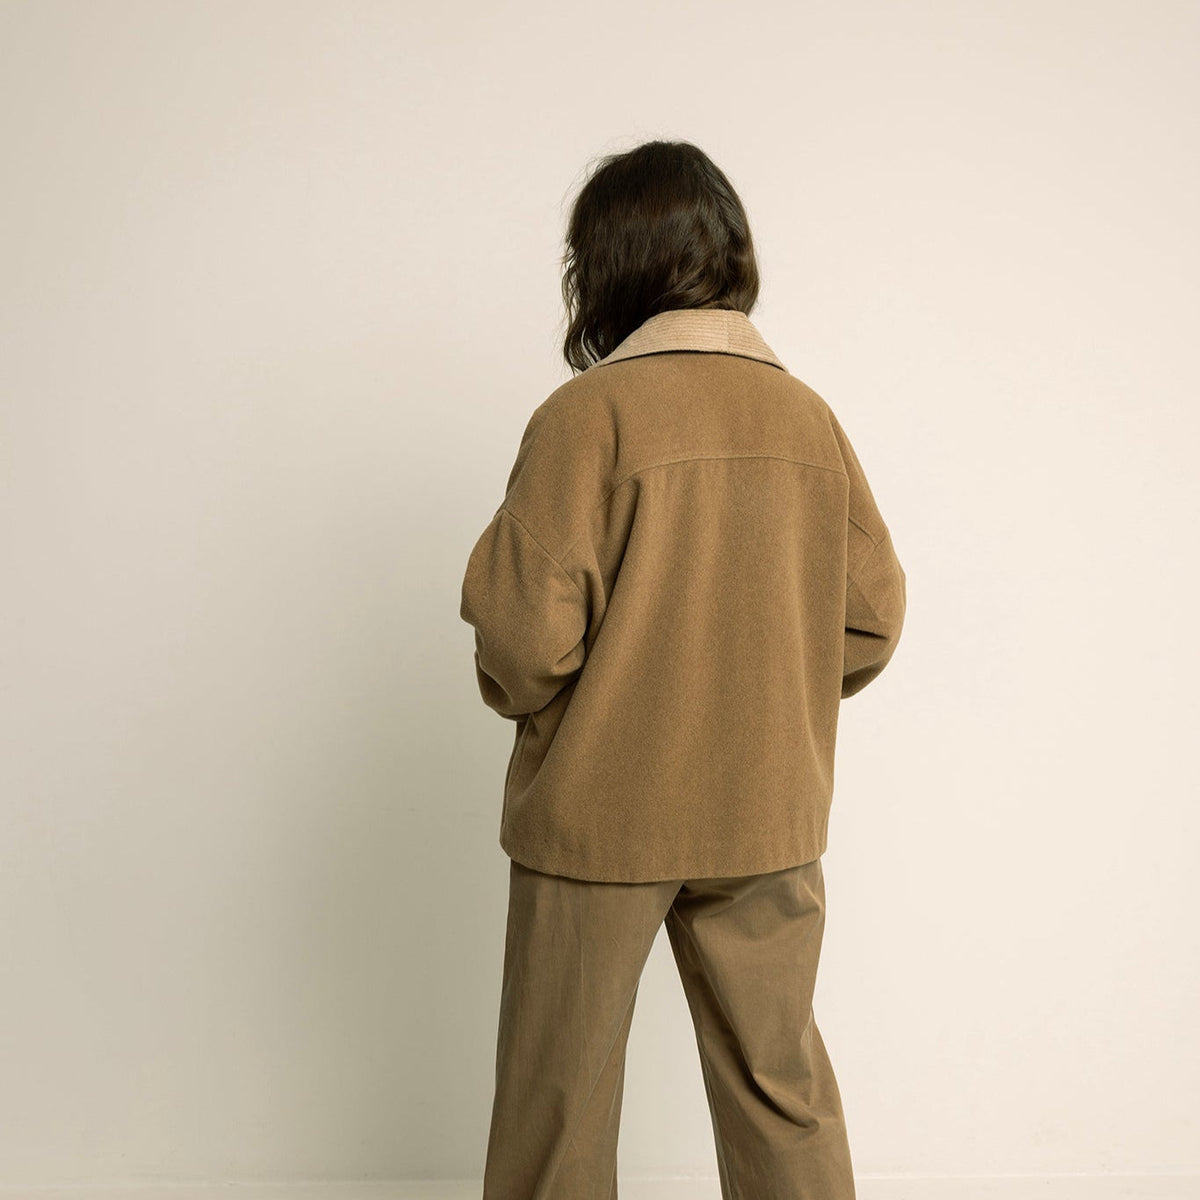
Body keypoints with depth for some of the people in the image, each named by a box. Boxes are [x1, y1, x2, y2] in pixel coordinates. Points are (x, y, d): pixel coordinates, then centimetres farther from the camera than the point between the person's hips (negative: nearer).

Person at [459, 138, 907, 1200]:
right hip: (767, 810, 4)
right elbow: (873, 616, 3)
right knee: (780, 1085, 18)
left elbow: (527, 633, -19)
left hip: (600, 810, -4)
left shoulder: (587, 412, -15)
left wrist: (523, 699, 2)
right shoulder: (809, 415, -1)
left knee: (560, 1092, 14)